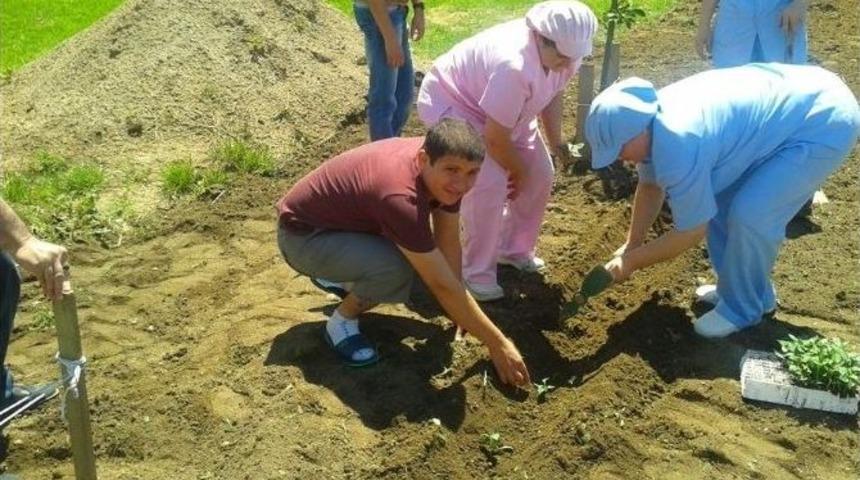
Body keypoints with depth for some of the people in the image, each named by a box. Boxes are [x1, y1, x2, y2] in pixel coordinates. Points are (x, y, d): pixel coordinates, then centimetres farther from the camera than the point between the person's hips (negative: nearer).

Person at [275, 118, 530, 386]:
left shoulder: (439, 157, -14)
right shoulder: (401, 196, -38)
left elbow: (449, 240, -4)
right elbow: (443, 285, -33)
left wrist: (460, 316, -4)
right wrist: (498, 344, -26)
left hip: (345, 218, 9)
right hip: (302, 235, -8)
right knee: (397, 269, -31)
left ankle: (337, 278, 21)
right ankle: (341, 323, -3)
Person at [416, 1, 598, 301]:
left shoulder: (565, 53, -17)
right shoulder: (514, 66, -42)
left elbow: (553, 93, 6)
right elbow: (495, 139, -31)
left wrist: (555, 141, 4)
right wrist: (519, 171, -14)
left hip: (502, 111, 9)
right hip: (452, 103, -8)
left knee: (540, 174, 4)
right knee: (490, 184, -23)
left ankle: (513, 249, 25)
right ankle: (475, 272, -4)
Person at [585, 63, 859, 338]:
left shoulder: (678, 145, -31)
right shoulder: (650, 119, -3)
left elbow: (690, 232, -19)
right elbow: (650, 186, 14)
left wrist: (631, 261, -8)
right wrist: (631, 246, 13)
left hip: (825, 121, -10)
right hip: (791, 100, 10)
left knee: (749, 216, -18)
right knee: (715, 199, 10)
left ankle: (742, 308, 5)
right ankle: (739, 285, 27)